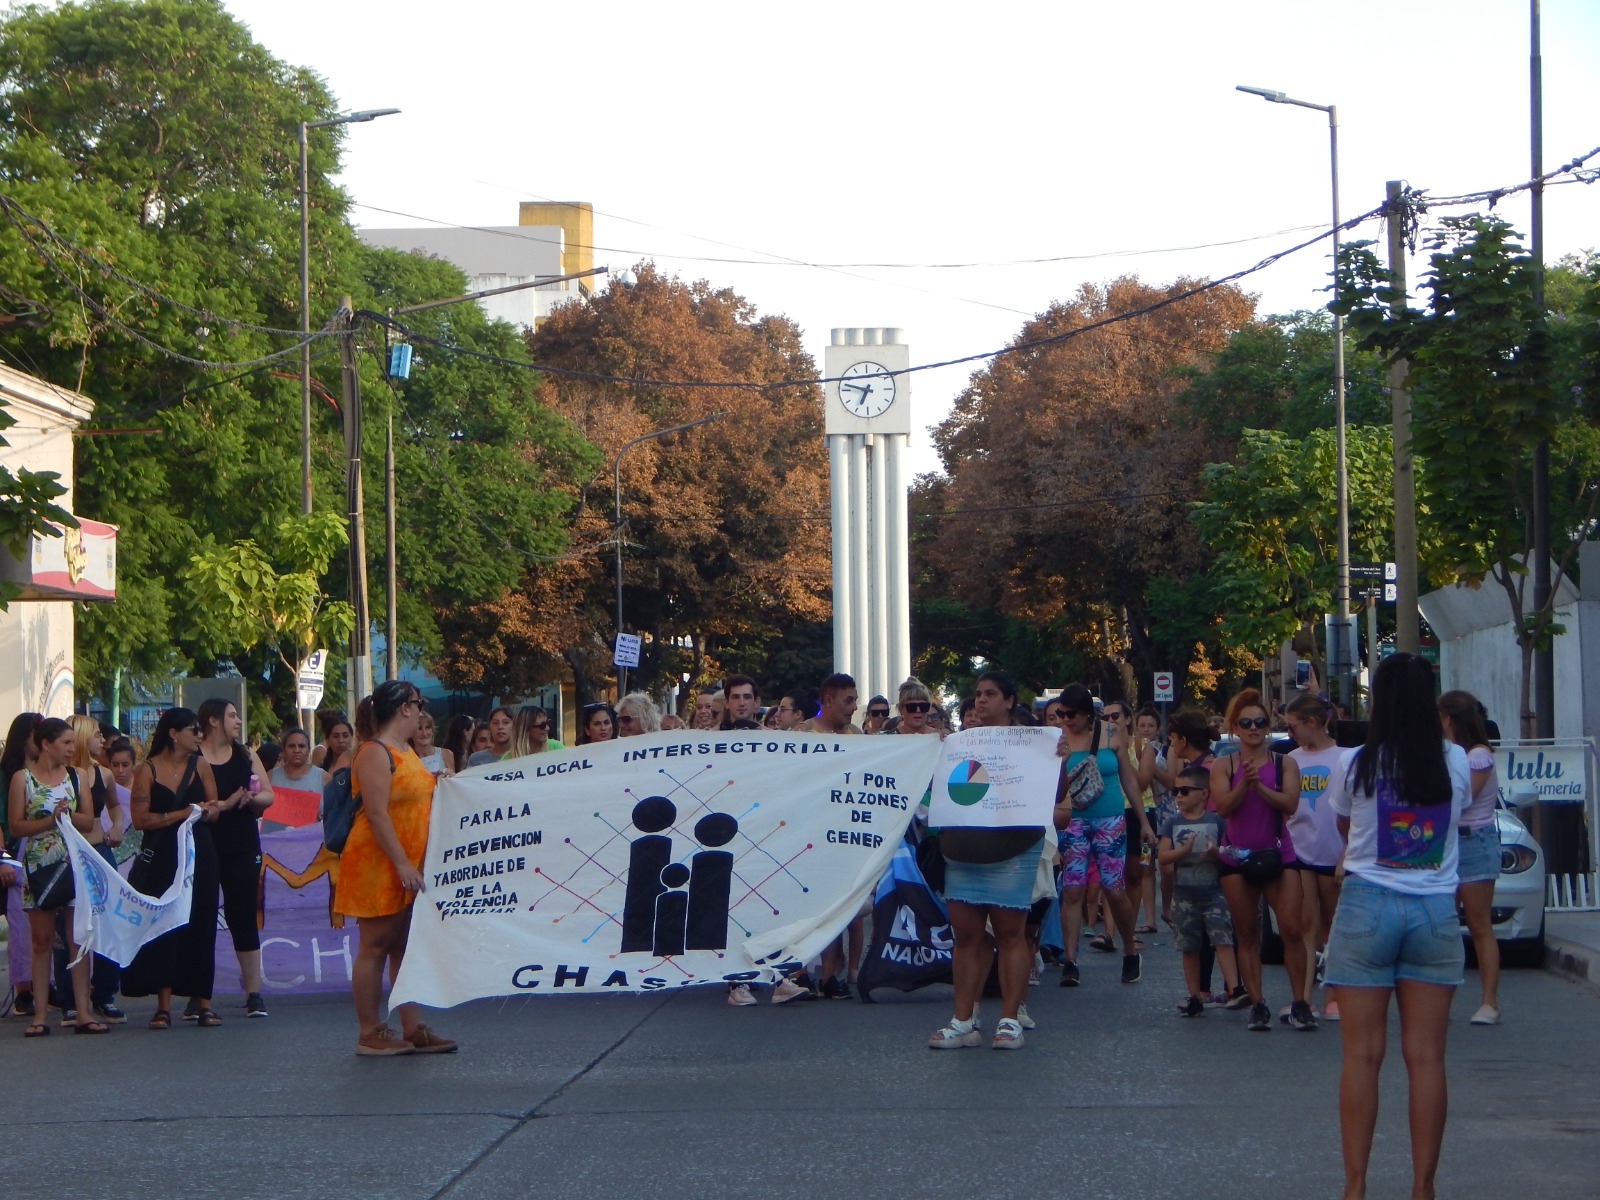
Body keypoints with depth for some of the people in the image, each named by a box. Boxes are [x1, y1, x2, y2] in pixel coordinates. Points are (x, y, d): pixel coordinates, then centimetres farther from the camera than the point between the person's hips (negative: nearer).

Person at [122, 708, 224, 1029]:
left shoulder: (201, 765, 8)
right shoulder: (148, 770, -2)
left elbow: (214, 811, 9)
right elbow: (140, 819, -9)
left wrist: (200, 812, -12)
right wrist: (183, 814, -11)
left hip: (198, 856, 3)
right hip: (162, 858, -3)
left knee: (200, 927, 2)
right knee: (163, 928, -5)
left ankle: (203, 1003, 8)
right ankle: (164, 1006, -2)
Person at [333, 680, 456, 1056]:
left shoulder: (407, 751, 16)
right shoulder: (375, 753, -13)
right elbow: (376, 814, -20)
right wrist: (402, 864, -23)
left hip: (409, 864, 9)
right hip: (378, 865, -9)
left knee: (405, 947, 9)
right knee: (375, 947, -3)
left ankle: (413, 1029, 11)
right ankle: (370, 1034, 1)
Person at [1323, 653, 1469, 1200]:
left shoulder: (1355, 765, -6)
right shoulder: (1455, 763, -1)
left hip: (1368, 905, -2)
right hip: (1436, 911, 2)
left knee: (1362, 1054, 2)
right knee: (1427, 1057, 4)